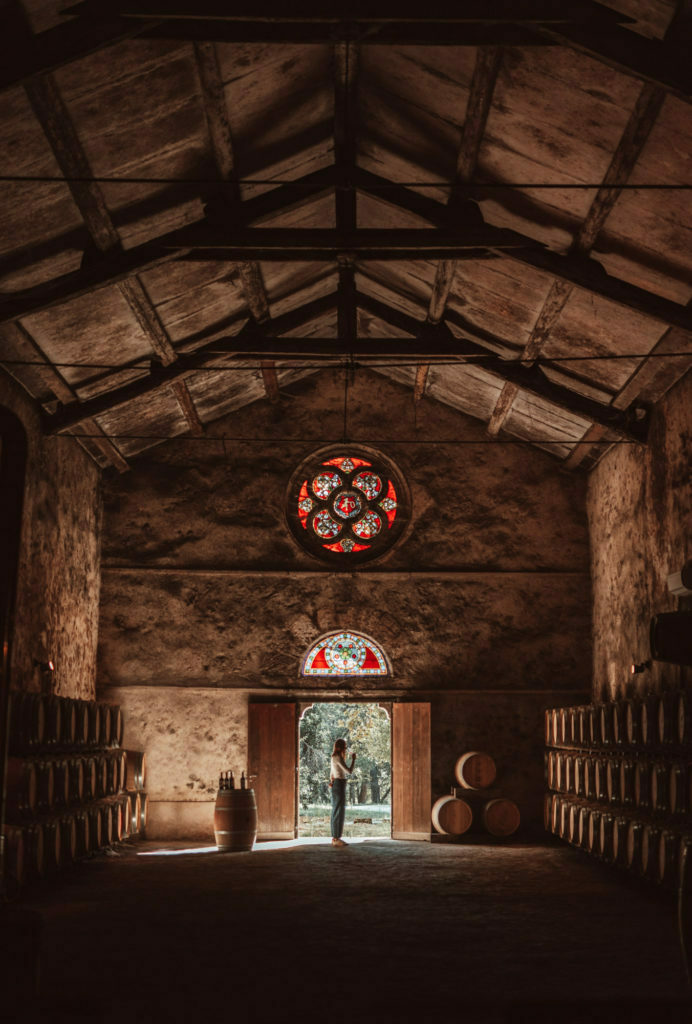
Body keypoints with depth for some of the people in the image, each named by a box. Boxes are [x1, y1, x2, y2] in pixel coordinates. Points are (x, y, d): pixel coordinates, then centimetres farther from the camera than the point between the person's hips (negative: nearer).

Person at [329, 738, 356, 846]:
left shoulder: (334, 757, 15)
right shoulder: (338, 758, -15)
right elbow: (349, 771, -19)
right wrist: (353, 760, -8)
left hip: (335, 784, 10)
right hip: (340, 784, -10)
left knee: (336, 811, 12)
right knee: (339, 812, -8)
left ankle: (335, 838, 15)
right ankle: (336, 838, -7)